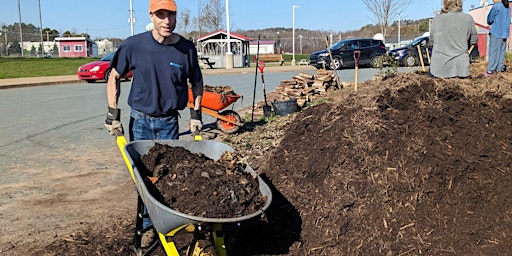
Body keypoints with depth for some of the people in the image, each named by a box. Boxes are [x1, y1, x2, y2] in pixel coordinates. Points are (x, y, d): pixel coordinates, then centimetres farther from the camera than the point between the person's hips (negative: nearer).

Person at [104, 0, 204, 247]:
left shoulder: (187, 49, -8)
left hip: (169, 121, 1)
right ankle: (147, 223, 24)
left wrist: (196, 112, 2)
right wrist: (113, 112, -5)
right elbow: (114, 77, 0)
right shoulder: (134, 45, -11)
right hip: (140, 120, 0)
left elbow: (196, 82, 8)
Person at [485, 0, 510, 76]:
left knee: (493, 51, -4)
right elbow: (508, 20, 17)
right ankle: (500, 68, 16)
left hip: (496, 32, -7)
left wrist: (490, 22, 12)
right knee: (501, 51, 12)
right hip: (504, 33, 7)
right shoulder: (507, 7, 10)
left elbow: (490, 19, -8)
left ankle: (490, 70, -4)